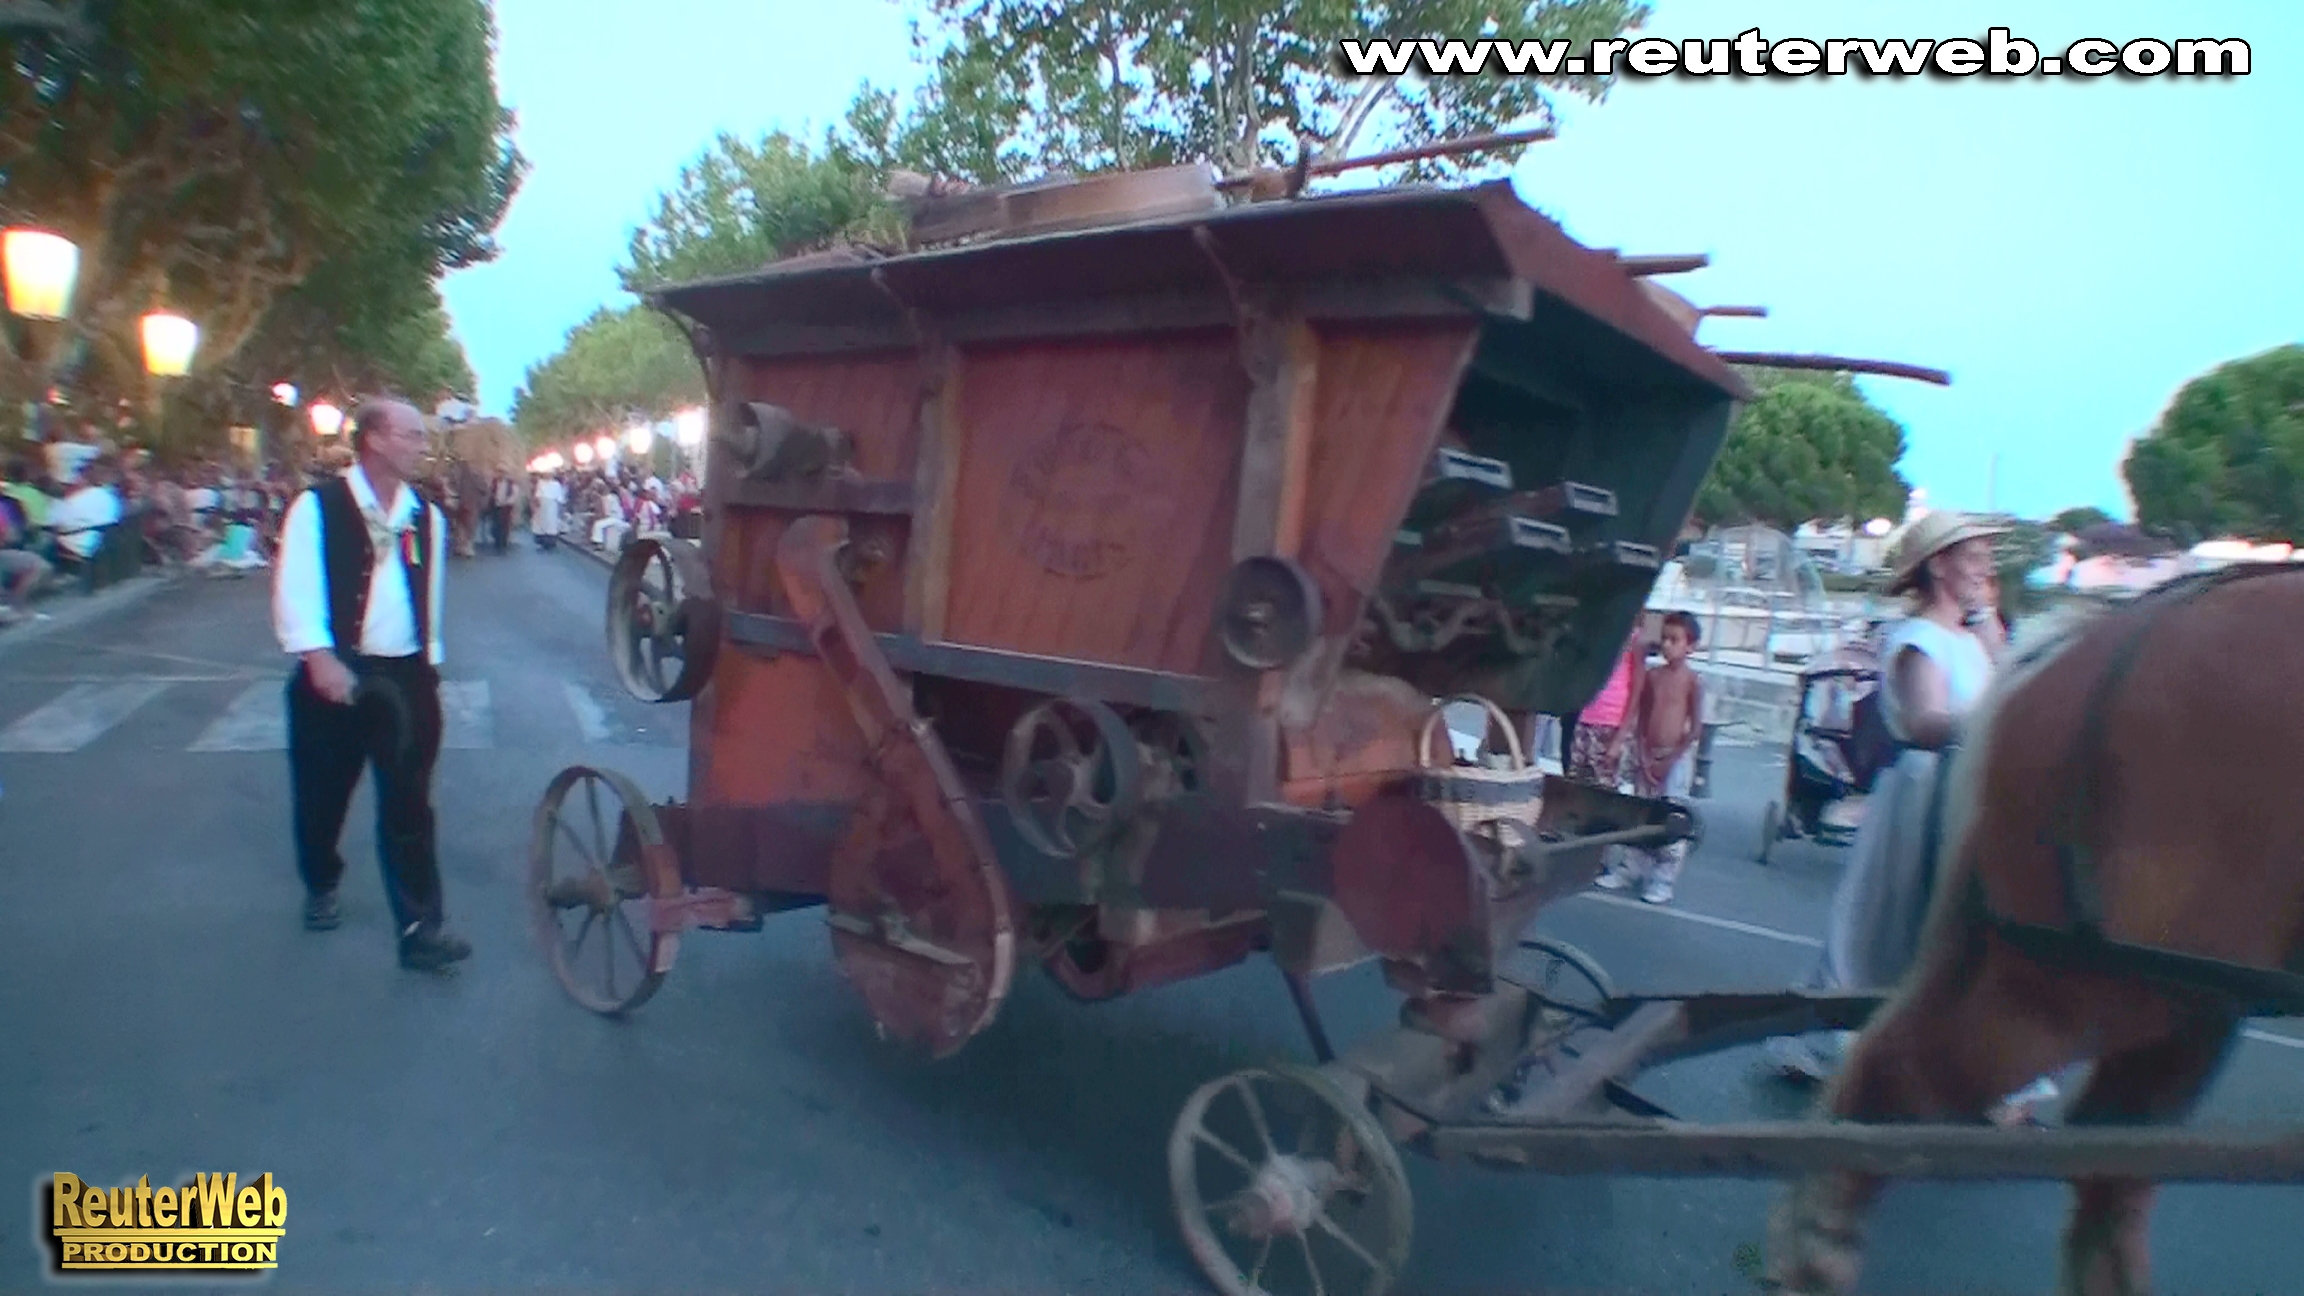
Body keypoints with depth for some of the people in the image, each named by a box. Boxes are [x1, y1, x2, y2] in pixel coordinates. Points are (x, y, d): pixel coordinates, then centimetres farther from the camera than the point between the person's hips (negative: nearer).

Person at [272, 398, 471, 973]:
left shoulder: (428, 515, 6)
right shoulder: (318, 506, -7)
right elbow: (295, 588, -13)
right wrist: (320, 657, -23)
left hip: (405, 676, 2)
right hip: (334, 675, -2)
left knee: (409, 804, -1)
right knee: (322, 793, 15)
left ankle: (418, 928, 1)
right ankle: (321, 885, 43)